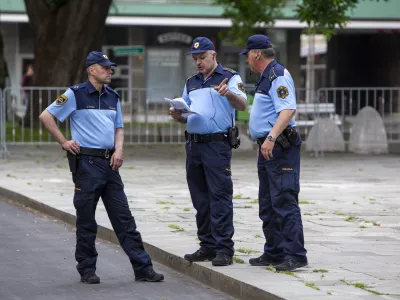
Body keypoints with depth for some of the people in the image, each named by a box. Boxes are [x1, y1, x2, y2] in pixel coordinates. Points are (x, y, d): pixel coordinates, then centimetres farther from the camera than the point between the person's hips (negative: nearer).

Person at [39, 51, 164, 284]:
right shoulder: (75, 95, -5)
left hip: (109, 163, 5)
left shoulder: (113, 97, 14)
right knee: (86, 220, 2)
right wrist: (64, 142, -6)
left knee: (124, 217, 3)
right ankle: (87, 270, 12)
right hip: (86, 162, -5)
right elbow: (46, 116, -2)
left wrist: (119, 150, 3)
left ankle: (143, 268, 2)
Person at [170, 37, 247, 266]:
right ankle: (208, 246, 17)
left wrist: (229, 94, -36)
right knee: (200, 199, 10)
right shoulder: (191, 83, 19)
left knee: (220, 197, -9)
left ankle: (224, 249, -9)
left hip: (217, 144, -7)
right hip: (193, 144, 7)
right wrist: (179, 116, 1)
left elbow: (242, 106, -15)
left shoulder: (230, 78, -1)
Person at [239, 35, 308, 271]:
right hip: (268, 147, 11)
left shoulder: (279, 75, -13)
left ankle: (295, 254, -14)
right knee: (268, 205, 13)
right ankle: (274, 253, 20)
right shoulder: (266, 77, 20)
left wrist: (271, 138, -31)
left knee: (284, 201, -13)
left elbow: (288, 110, -25)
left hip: (280, 147, -11)